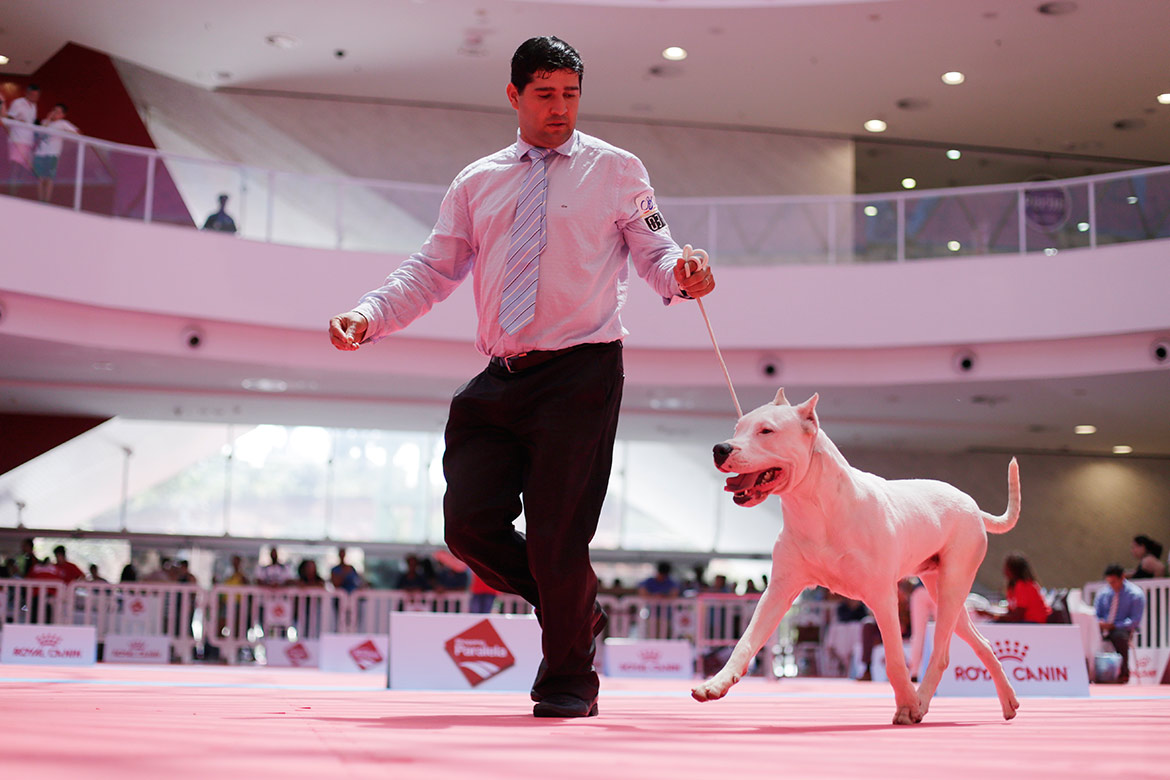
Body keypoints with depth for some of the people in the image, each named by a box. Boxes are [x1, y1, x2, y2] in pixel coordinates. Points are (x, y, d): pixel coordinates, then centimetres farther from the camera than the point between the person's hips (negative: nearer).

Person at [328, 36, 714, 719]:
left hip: (581, 373, -4)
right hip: (501, 379, 4)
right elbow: (433, 270, 16)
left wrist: (682, 277, -22)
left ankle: (570, 680, 15)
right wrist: (368, 317, 1)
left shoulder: (616, 170, 8)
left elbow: (655, 253, 3)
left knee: (557, 535, -7)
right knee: (470, 523, -5)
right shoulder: (478, 182, 17)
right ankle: (572, 607, 23)